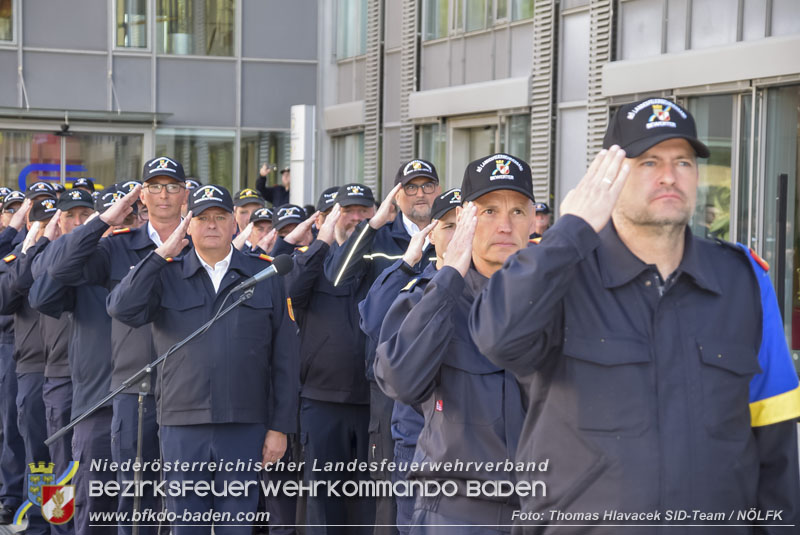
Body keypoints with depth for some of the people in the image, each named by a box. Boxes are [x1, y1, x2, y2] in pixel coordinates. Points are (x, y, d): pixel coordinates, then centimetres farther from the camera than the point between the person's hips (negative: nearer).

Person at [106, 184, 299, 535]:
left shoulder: (265, 277, 7)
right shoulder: (166, 276, 7)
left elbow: (284, 359, 5)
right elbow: (122, 308, -12)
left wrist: (280, 427, 0)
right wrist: (162, 254, -10)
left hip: (244, 427, 0)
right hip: (182, 427, 0)